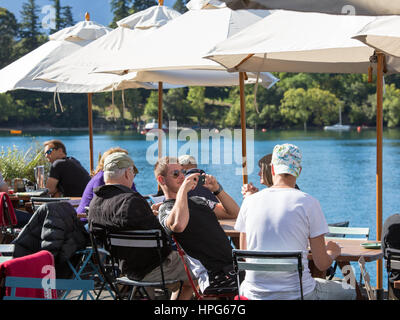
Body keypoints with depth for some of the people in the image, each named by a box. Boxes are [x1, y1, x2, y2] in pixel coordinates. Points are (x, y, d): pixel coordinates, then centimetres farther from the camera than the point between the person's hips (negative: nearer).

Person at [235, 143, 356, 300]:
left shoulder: (249, 201, 0)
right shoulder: (309, 203, -9)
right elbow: (322, 264, -5)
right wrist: (333, 252, 19)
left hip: (254, 293, 3)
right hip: (297, 293, -3)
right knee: (349, 292, 25)